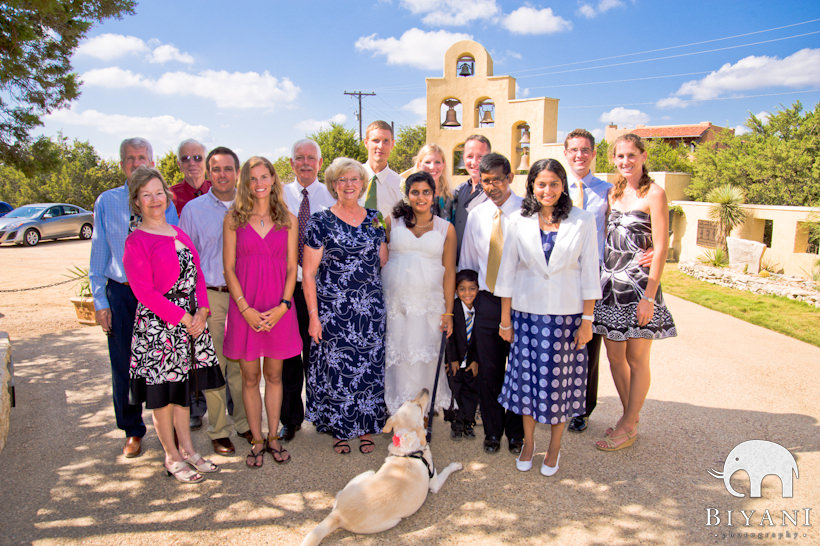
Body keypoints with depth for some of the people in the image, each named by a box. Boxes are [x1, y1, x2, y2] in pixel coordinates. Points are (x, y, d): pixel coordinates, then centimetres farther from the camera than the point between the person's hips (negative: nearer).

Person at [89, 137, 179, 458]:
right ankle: (133, 432, 28)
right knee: (124, 365, 8)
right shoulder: (106, 202, 5)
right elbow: (99, 253, 6)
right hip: (121, 291, 1)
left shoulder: (164, 203, 2)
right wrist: (100, 300, 1)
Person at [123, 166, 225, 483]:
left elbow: (196, 275, 10)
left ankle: (187, 449, 29)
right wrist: (183, 317, -15)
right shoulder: (136, 241, -9)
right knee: (163, 392, 6)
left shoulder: (178, 233, 12)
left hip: (191, 320, 6)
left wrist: (201, 312, -4)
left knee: (183, 387, 16)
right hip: (158, 326, -6)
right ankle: (172, 457, 21)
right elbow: (144, 291, -14)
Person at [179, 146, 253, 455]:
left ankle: (244, 423, 24)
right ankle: (218, 430, 17)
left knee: (242, 365, 8)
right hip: (210, 296, -1)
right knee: (213, 365, 3)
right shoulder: (193, 209, 4)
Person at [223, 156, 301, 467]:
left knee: (274, 375, 11)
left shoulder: (288, 220, 5)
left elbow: (292, 268, 3)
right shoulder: (234, 218, 2)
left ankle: (273, 437, 25)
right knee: (250, 378, 8)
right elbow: (229, 268, 0)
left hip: (279, 309, 1)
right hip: (244, 307, -1)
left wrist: (282, 306, -9)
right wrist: (246, 308, -10)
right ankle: (257, 441, 22)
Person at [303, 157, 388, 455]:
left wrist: (385, 232, 3)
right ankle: (339, 430, 24)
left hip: (370, 307, 3)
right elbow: (308, 273, -6)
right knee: (336, 366, 4)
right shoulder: (321, 221, -4)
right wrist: (313, 315, -8)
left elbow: (383, 261, 16)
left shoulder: (373, 219, 8)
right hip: (333, 309, -3)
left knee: (370, 366, 8)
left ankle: (366, 428, 26)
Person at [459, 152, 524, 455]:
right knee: (488, 370, 10)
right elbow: (467, 262, 15)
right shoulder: (476, 215, 7)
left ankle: (516, 433, 28)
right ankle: (492, 431, 29)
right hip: (486, 300, 3)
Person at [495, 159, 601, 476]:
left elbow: (589, 272, -1)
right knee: (527, 375, 9)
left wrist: (587, 320, -4)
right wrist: (505, 319, 2)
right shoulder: (519, 222, 0)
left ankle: (554, 447, 27)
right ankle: (528, 443, 29)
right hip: (527, 311, 1)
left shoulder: (583, 221, -2)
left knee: (561, 378, 7)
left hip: (567, 313, -1)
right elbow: (508, 271, 3)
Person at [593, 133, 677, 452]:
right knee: (615, 356, 11)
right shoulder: (613, 193, 12)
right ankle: (630, 415, 30)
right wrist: (600, 279, 8)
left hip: (638, 284, -6)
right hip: (610, 282, 6)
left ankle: (629, 426, 18)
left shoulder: (654, 194, -7)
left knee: (637, 359, 5)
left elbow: (661, 247, -11)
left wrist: (649, 295, -16)